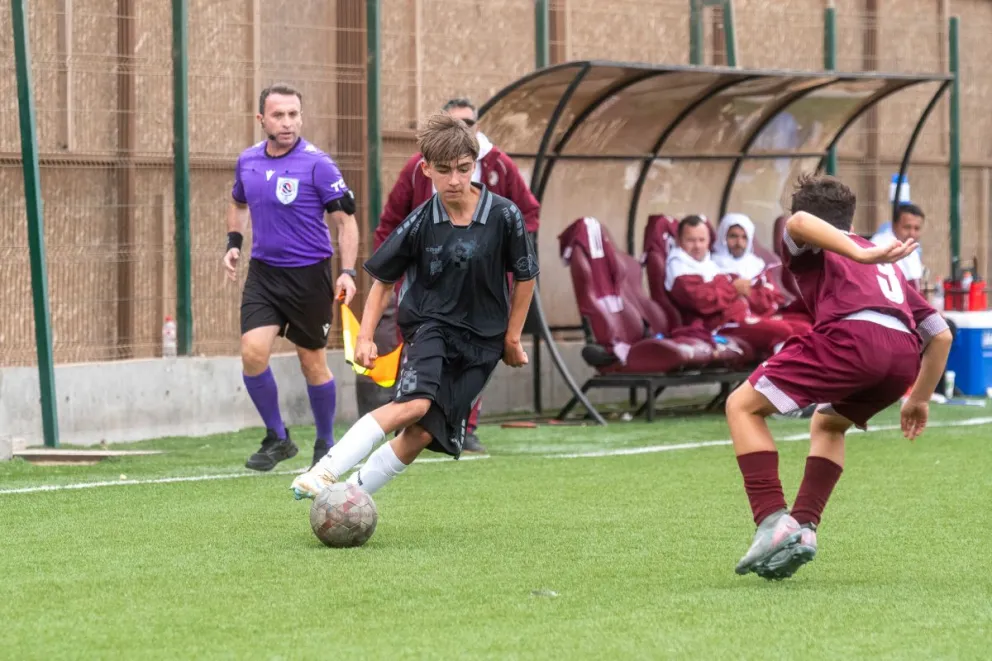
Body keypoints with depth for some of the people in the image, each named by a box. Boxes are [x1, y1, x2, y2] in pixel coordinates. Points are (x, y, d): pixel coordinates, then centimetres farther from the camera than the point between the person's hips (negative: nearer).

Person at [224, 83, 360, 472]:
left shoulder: (317, 165, -12)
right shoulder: (247, 161, 4)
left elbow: (345, 220, -9)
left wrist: (347, 271, -19)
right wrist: (234, 243, 9)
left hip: (308, 275, -4)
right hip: (262, 272, 4)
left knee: (313, 363, 6)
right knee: (253, 352, -13)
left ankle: (325, 444, 24)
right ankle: (277, 439, 5)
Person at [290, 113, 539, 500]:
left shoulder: (505, 216, -9)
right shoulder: (420, 224, -7)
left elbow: (525, 277, 5)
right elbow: (383, 279, 6)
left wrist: (512, 337, 8)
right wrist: (365, 336, -2)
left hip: (482, 341, 1)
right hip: (430, 326, -1)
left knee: (422, 433, -9)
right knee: (415, 403, -30)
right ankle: (325, 473, -33)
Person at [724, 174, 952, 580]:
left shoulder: (811, 249, 24)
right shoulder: (887, 267, 40)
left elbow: (799, 222, -4)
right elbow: (941, 334, 36)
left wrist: (860, 255, -15)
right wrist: (920, 399, 45)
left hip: (851, 335, -6)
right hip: (906, 353, 6)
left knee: (743, 406, 8)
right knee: (827, 423, 33)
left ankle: (773, 523, -8)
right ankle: (804, 529, 16)